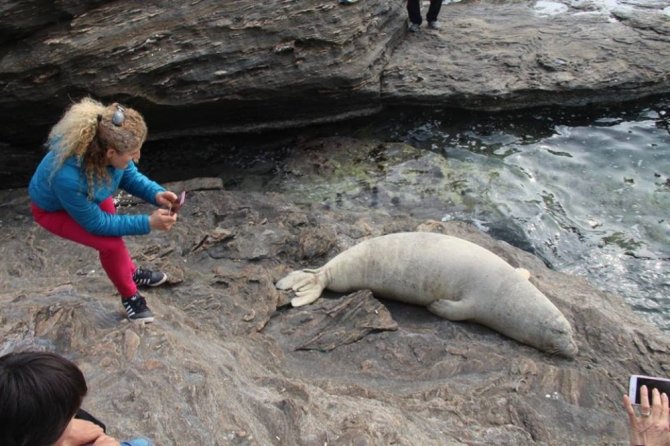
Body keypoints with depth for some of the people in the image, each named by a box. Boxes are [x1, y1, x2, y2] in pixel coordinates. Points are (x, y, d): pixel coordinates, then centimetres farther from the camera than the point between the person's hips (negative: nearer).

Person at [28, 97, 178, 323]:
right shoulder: (68, 177, -46)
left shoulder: (102, 149, -32)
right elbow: (95, 223, -30)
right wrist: (147, 223, -33)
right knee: (111, 244, -18)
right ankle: (129, 296, 8)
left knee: (113, 234, 17)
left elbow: (130, 177, -10)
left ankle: (131, 272, 48)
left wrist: (156, 194, -28)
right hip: (55, 210, -5)